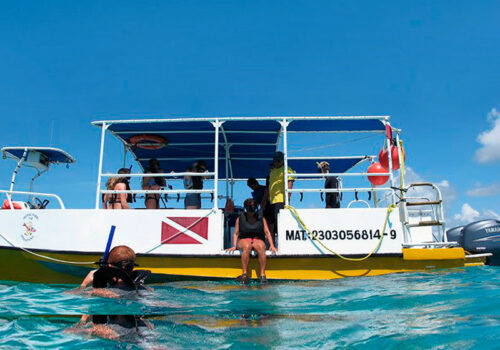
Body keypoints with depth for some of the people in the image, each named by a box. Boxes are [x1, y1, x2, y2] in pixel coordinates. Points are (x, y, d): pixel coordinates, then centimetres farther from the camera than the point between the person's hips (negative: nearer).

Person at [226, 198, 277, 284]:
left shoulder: (261, 218, 11)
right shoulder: (240, 219, 10)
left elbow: (267, 232, 7)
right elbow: (236, 233, 9)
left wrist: (272, 245, -5)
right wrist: (234, 245, -6)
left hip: (258, 239, 1)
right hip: (244, 239, -1)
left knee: (260, 247, -35)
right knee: (247, 247, -37)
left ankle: (263, 275, -36)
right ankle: (244, 274, -37)